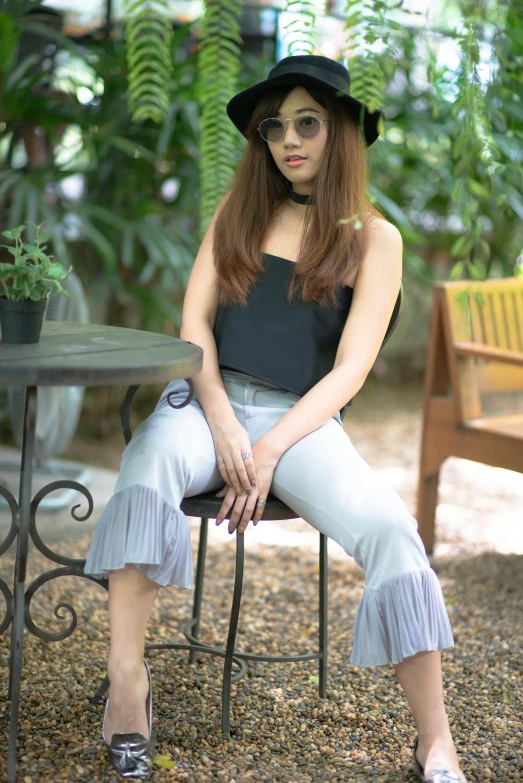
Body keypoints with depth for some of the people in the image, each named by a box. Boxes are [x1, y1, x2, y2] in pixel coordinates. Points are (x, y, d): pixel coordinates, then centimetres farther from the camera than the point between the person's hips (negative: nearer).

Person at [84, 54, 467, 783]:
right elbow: (195, 319, 6)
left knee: (388, 528, -29)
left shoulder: (373, 238, 5)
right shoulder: (240, 208, 14)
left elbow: (349, 371, -2)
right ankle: (127, 682, -34)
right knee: (149, 462, -34)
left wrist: (269, 452, -16)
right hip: (210, 398, 2)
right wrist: (223, 425, -11)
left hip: (302, 419, -1)